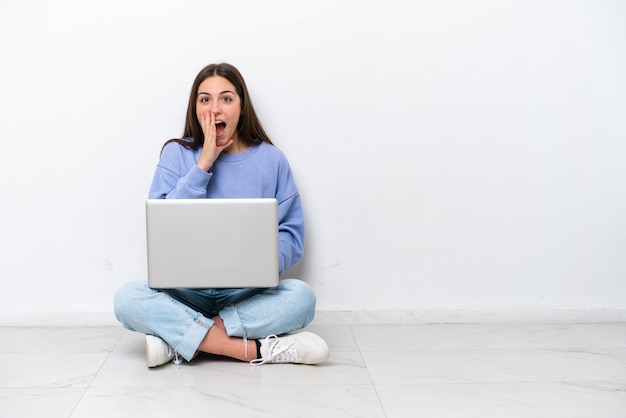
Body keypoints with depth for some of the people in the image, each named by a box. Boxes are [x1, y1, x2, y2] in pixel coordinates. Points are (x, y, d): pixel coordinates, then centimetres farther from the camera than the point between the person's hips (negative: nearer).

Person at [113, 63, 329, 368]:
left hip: (248, 293, 0)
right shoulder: (177, 154, 2)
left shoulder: (271, 159, 2)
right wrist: (203, 164, -14)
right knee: (127, 298, -28)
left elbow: (291, 234, 0)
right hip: (187, 290, 0)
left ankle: (179, 339, -24)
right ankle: (255, 349, -30)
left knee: (301, 296, -29)